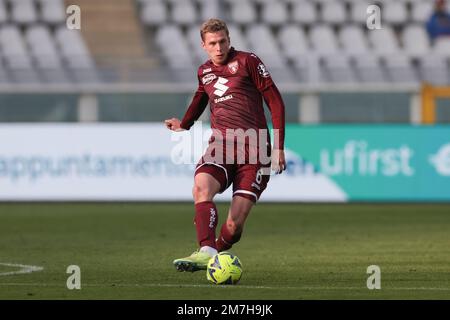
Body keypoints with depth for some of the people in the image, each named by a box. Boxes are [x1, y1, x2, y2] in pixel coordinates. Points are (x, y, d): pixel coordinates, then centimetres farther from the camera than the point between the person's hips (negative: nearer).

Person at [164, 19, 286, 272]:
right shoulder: (204, 72, 18)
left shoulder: (247, 62, 2)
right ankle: (206, 253, -43)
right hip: (220, 144, 4)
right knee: (201, 187, -31)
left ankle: (217, 252, 15)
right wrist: (184, 124, 25)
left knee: (235, 224, -13)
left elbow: (275, 101, 1)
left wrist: (279, 147, -5)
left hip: (254, 149, -4)